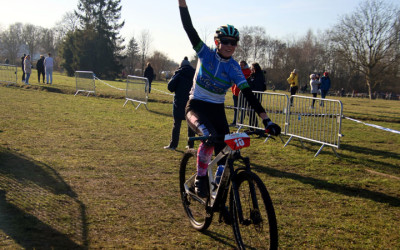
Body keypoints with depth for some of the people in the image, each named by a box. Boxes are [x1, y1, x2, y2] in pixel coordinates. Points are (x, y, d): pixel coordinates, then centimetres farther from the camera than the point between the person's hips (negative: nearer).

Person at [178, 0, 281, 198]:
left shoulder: (234, 68, -6)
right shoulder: (205, 54, -7)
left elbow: (248, 94, -14)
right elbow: (188, 28, -15)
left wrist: (266, 120, -23)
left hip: (217, 110, 3)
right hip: (196, 106, -3)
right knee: (210, 136, -33)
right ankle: (200, 178, -15)